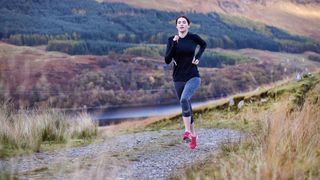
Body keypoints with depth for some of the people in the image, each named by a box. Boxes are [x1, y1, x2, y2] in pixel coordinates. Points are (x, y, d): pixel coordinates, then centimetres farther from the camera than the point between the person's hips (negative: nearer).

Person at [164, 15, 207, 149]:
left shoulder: (193, 37, -4)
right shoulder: (171, 40, -1)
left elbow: (204, 44, 18)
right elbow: (167, 60, -10)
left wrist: (198, 57, 3)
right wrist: (174, 44, -19)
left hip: (193, 77, -3)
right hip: (178, 79, 3)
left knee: (184, 100, -30)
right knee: (186, 107, 12)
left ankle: (187, 131, -21)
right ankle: (193, 135, 28)